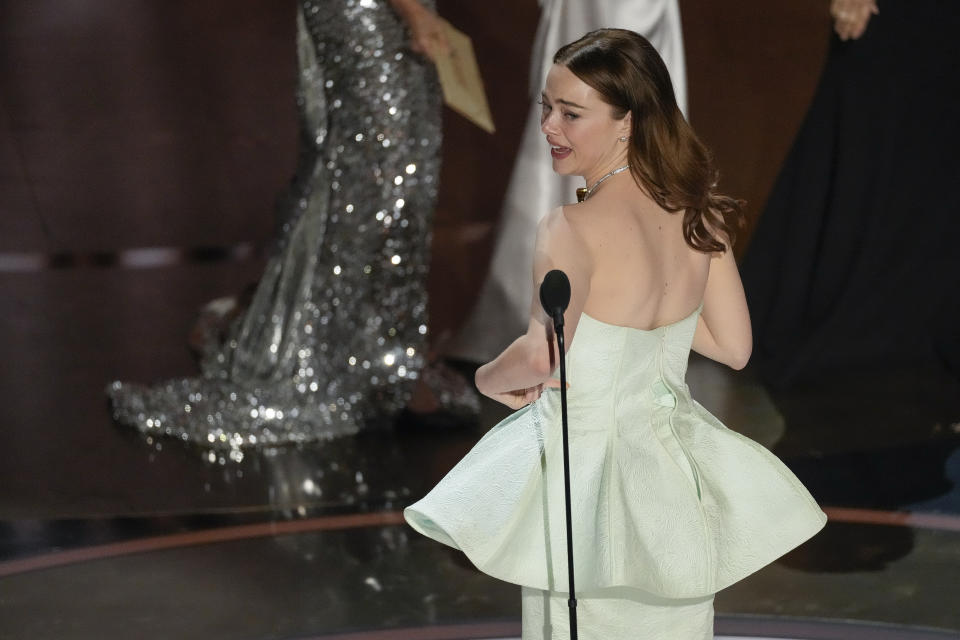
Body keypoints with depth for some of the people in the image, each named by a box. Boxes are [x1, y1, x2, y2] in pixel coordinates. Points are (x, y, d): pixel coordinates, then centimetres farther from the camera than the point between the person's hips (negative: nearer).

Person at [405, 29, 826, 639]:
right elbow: (733, 347, 7)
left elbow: (542, 357, -32)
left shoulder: (576, 228, -20)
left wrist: (490, 377, -11)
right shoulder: (699, 215, -1)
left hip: (586, 466, -6)